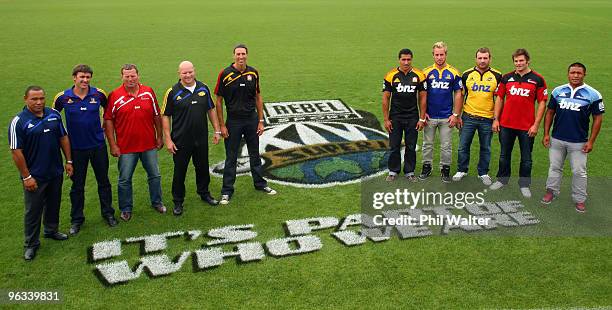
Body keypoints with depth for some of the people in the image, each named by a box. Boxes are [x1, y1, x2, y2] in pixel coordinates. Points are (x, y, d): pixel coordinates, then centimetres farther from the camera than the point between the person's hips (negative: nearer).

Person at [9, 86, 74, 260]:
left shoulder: (54, 115, -1)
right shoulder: (19, 122, -15)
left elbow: (63, 138, 9)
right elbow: (16, 152, -14)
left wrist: (68, 161, 7)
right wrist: (26, 177, -15)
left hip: (56, 172, 5)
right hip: (34, 177, -5)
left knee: (53, 204, 20)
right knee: (33, 210, 6)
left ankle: (51, 230, 41)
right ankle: (31, 244, 21)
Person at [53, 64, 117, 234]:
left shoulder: (98, 94, -7)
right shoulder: (63, 97, -8)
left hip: (98, 145, 1)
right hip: (76, 148, 0)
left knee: (103, 181, 12)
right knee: (77, 185, 10)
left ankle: (108, 213, 29)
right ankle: (76, 219, 25)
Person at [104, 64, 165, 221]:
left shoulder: (148, 92, 0)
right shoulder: (114, 96, -7)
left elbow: (156, 116, 8)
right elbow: (108, 120, -4)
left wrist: (159, 137, 9)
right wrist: (113, 145, -7)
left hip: (149, 144, 2)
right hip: (126, 147, -2)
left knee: (155, 175, 14)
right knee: (124, 180, 7)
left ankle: (157, 202, 33)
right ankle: (126, 209, 23)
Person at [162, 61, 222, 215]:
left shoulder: (204, 88, 2)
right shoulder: (173, 92, -9)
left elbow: (211, 109, 12)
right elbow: (165, 116, -6)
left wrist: (217, 130, 9)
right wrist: (168, 139, -10)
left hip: (201, 139, 3)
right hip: (181, 141, -3)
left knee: (203, 167, 17)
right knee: (180, 171, 7)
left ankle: (204, 193, 38)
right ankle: (178, 201, 22)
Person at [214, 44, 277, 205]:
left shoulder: (253, 73, 1)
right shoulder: (225, 74, -9)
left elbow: (258, 97, 8)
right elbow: (218, 101, -5)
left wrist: (261, 121, 4)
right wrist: (222, 125, -8)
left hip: (252, 119, 3)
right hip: (233, 121, -3)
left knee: (255, 154, 15)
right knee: (231, 157, 5)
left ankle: (260, 184, 31)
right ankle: (227, 191, 16)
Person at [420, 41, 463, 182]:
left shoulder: (454, 73, -1)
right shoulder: (426, 72, 1)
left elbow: (458, 95, 2)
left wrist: (455, 115, -4)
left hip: (447, 117, -1)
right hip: (429, 116, 1)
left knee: (446, 146, 7)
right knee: (427, 144, 10)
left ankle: (445, 169, 20)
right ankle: (426, 167, 24)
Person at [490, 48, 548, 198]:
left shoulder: (537, 79, -3)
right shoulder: (507, 78, 4)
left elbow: (542, 102, -3)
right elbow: (499, 98, 9)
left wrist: (536, 125, -8)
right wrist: (496, 119, 2)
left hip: (527, 127, -2)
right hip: (506, 124, 2)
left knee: (526, 158, 8)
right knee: (504, 155, 14)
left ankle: (524, 184, 22)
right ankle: (502, 179, 31)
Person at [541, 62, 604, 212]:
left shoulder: (593, 95, -6)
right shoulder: (558, 91, 2)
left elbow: (598, 118, -3)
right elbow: (550, 113, 7)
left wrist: (591, 141, -8)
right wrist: (546, 134, 1)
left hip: (579, 142, -2)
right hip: (557, 139, 3)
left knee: (579, 171, 5)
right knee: (555, 167, 15)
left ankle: (579, 199, 19)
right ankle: (551, 191, 31)